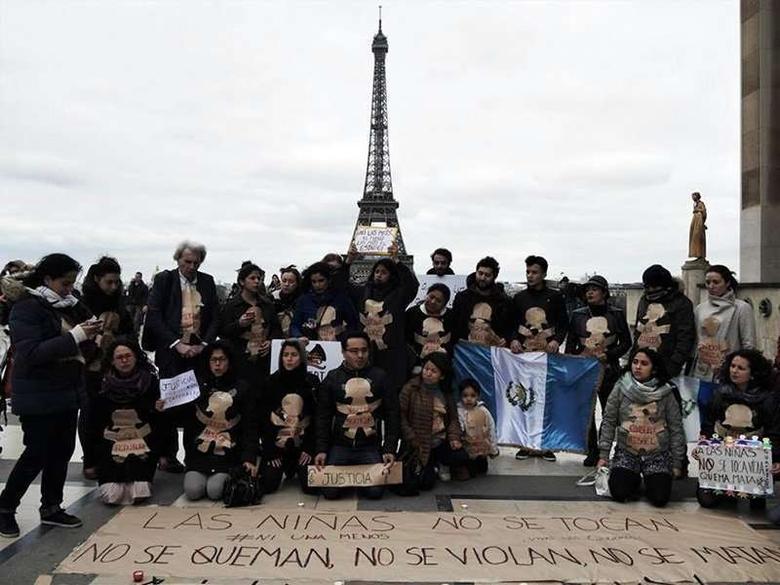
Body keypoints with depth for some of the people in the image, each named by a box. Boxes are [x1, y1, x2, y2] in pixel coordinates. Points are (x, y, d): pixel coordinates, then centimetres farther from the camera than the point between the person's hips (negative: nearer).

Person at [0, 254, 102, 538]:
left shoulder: (68, 306, 8)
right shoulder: (27, 308, -13)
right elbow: (31, 353, -22)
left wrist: (90, 333, -3)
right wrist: (75, 335, -27)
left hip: (67, 392, 7)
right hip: (38, 398, -7)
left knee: (63, 451, 10)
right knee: (37, 454, -1)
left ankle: (51, 507, 24)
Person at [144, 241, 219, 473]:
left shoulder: (207, 282, 10)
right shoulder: (164, 280, 2)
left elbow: (215, 317, 8)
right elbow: (154, 317, -6)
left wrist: (204, 344, -6)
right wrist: (177, 344, -13)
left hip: (199, 350, 2)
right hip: (171, 352, -2)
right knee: (171, 401, 1)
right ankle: (167, 454, 13)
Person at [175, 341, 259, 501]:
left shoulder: (241, 389, 0)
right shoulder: (198, 386, 7)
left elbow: (250, 426, -4)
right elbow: (186, 420, 6)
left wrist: (250, 458, -13)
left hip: (228, 454, -2)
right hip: (199, 452, 2)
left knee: (215, 491, -19)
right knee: (193, 491, -15)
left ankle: (223, 478, 13)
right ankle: (194, 475, 18)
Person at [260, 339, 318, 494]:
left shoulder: (311, 381, -2)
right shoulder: (272, 381, 0)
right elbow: (264, 418, -2)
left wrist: (309, 448, -10)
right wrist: (270, 450, -8)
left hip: (303, 443, -1)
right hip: (277, 443, 1)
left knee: (311, 486, -14)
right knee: (267, 485, -12)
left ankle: (297, 467, 22)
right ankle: (287, 468, 22)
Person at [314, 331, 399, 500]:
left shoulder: (380, 377, 0)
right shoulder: (332, 378, 1)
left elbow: (391, 415, 0)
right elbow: (323, 417, 2)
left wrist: (390, 449, -8)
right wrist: (321, 449, -7)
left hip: (371, 447, 0)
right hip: (340, 446, 0)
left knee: (375, 492, -13)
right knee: (331, 491, -11)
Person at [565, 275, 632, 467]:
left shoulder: (617, 314, 3)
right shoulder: (578, 315, 7)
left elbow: (626, 343, 5)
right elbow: (570, 344, 10)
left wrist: (608, 355, -9)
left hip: (609, 370, -1)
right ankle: (592, 452, 11)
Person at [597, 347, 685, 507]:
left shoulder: (665, 393, -5)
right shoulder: (620, 388, -6)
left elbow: (676, 428, 0)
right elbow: (608, 422, -2)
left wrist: (677, 463, 0)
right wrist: (603, 455, -5)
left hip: (658, 455, 0)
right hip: (626, 452, 0)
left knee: (659, 498, -15)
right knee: (619, 493, -16)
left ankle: (650, 480, 20)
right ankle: (634, 479, 19)